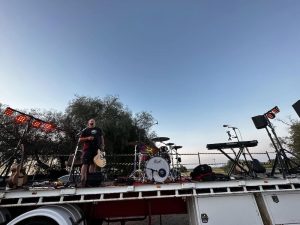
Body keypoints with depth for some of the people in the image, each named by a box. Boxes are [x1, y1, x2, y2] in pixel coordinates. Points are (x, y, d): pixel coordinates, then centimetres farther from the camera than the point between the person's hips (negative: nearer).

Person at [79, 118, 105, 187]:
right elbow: (80, 139, 4)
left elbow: (102, 138, 19)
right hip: (87, 149, -3)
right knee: (85, 164, -7)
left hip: (96, 149, 4)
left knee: (93, 164, 10)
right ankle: (83, 179, 1)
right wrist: (87, 138, -12)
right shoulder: (85, 130, 7)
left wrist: (102, 146, 8)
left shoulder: (99, 130, 17)